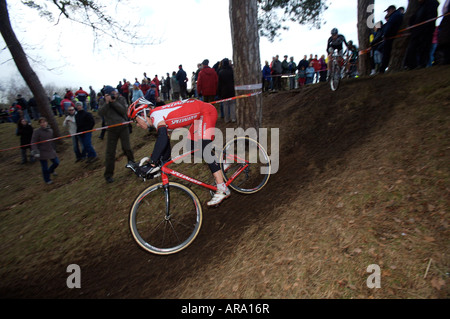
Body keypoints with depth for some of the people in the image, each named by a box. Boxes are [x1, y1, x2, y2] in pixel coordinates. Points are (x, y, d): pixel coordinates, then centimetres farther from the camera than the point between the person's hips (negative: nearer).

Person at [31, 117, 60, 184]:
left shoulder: (50, 130, 4)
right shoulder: (37, 131, -14)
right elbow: (33, 142, -16)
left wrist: (53, 149, 21)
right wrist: (35, 151, -24)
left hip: (50, 151, 6)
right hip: (42, 152, -5)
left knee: (56, 162, 13)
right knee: (45, 167, 4)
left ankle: (50, 171, 46)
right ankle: (47, 180, 25)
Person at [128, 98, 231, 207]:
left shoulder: (155, 114, -17)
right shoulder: (158, 118, 13)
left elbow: (163, 138, -36)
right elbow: (165, 143, 19)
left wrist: (152, 162, -35)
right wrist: (161, 162, 13)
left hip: (206, 112, -10)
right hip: (199, 116, 10)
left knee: (204, 149, -20)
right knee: (192, 147, 13)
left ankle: (223, 189, -20)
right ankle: (220, 165, 26)